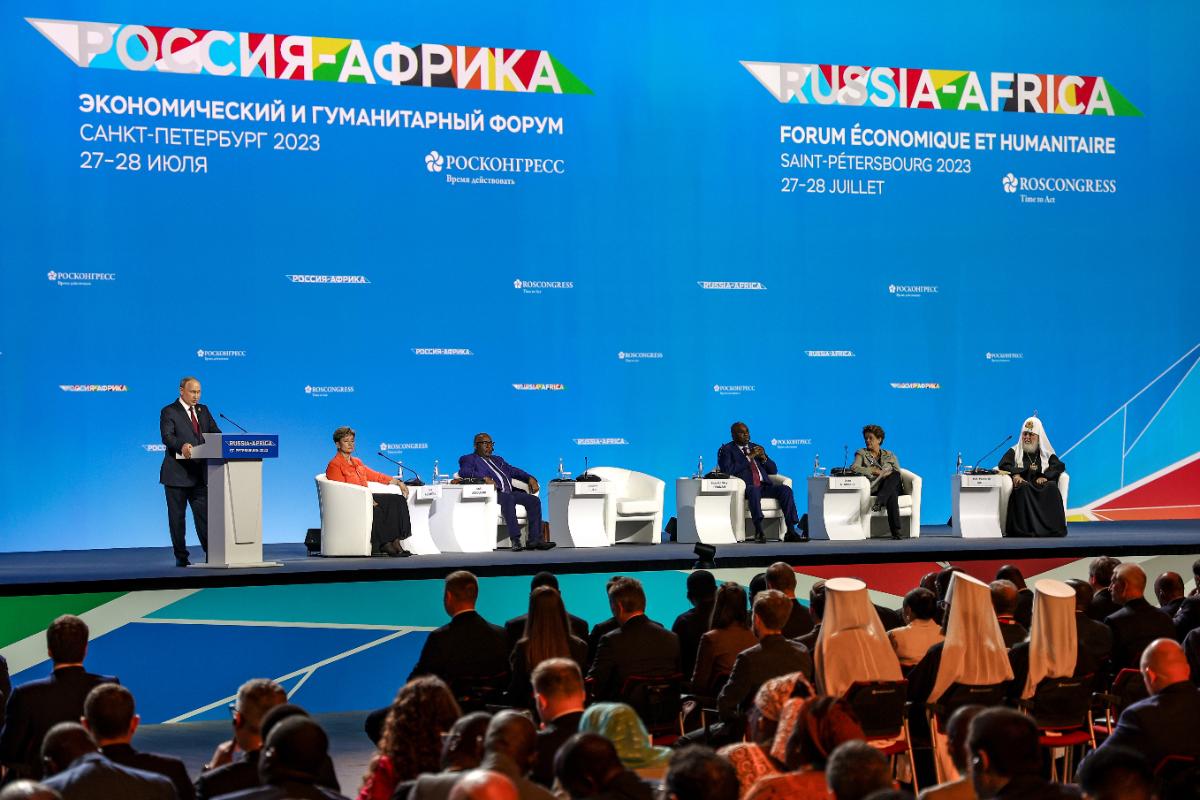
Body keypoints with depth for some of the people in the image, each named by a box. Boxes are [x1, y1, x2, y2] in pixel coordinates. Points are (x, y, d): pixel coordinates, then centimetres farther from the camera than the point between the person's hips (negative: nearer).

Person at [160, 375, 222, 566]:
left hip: (199, 473, 5)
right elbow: (167, 436, -18)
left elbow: (215, 433, 9)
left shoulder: (203, 410, 14)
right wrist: (182, 445, -39)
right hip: (177, 474, -4)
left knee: (204, 515, 2)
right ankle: (181, 557, 10)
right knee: (177, 517, 3)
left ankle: (211, 553, 1)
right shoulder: (169, 412, -4)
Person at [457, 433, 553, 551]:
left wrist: (530, 478, 6)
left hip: (510, 492, 7)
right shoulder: (469, 459, 13)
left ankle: (534, 539, -23)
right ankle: (515, 540, -44)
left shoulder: (498, 460, 35)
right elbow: (464, 472, -9)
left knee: (534, 500, -16)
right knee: (508, 499, -38)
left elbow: (514, 471, 26)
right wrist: (484, 478, -24)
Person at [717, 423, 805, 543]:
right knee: (754, 490, -39)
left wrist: (764, 457, 3)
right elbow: (727, 470, -9)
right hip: (745, 487, -5)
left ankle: (790, 531, -29)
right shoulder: (726, 450, 10)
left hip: (764, 486, 5)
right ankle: (759, 532, -49)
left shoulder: (756, 447, 25)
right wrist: (748, 457, -9)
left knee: (785, 489, -22)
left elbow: (773, 470, 24)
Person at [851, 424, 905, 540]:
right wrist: (875, 471, -16)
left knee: (895, 475, -38)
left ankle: (879, 502, -56)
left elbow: (898, 473, 9)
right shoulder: (861, 453, 15)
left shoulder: (890, 455, 22)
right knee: (892, 495, -41)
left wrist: (887, 474, -14)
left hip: (892, 486, 3)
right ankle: (895, 531, -56)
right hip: (874, 490, -2)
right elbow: (854, 468, -7)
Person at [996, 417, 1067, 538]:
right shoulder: (1014, 451, 20)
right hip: (1023, 488, -1)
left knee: (1052, 487, -33)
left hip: (1041, 485, 1)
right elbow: (1003, 464, 3)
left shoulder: (1047, 453, 22)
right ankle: (1023, 529, -44)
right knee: (1023, 487, -37)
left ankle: (1052, 528, -37)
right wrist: (1015, 474, -19)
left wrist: (1045, 476, -14)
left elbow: (1059, 466, 6)